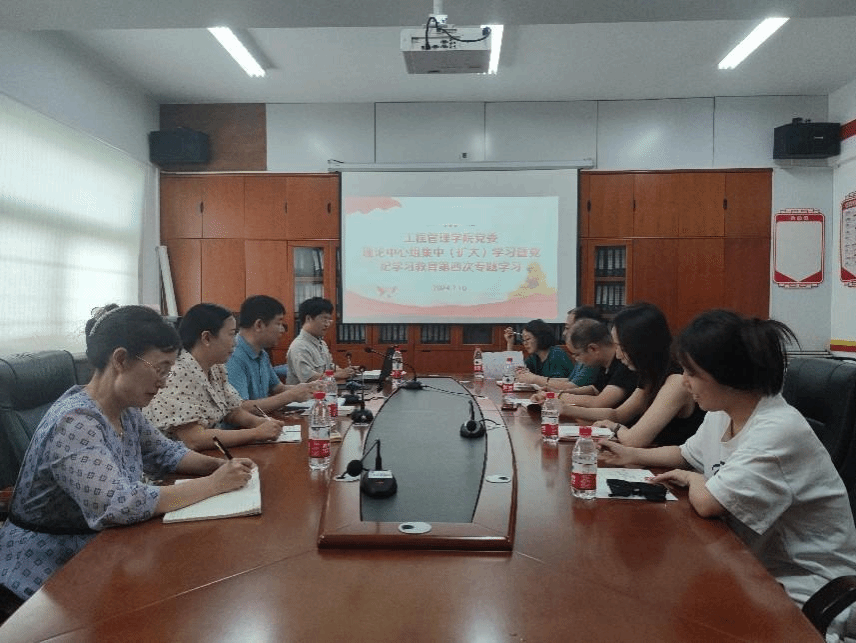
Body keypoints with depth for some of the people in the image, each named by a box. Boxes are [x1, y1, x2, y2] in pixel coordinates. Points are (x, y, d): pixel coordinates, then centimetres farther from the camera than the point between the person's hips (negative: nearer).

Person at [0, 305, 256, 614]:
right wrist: (214, 484, -30)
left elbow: (165, 452, 11)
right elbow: (120, 505, -38)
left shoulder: (126, 410, -2)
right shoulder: (74, 422, -28)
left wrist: (217, 464, -8)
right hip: (48, 573, -7)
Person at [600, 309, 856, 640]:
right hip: (755, 566, 8)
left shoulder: (778, 432, -29)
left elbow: (707, 502, -31)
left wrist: (692, 479, -9)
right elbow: (686, 455, 20)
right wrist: (632, 456, 7)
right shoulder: (720, 415, 1)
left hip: (806, 595, -8)